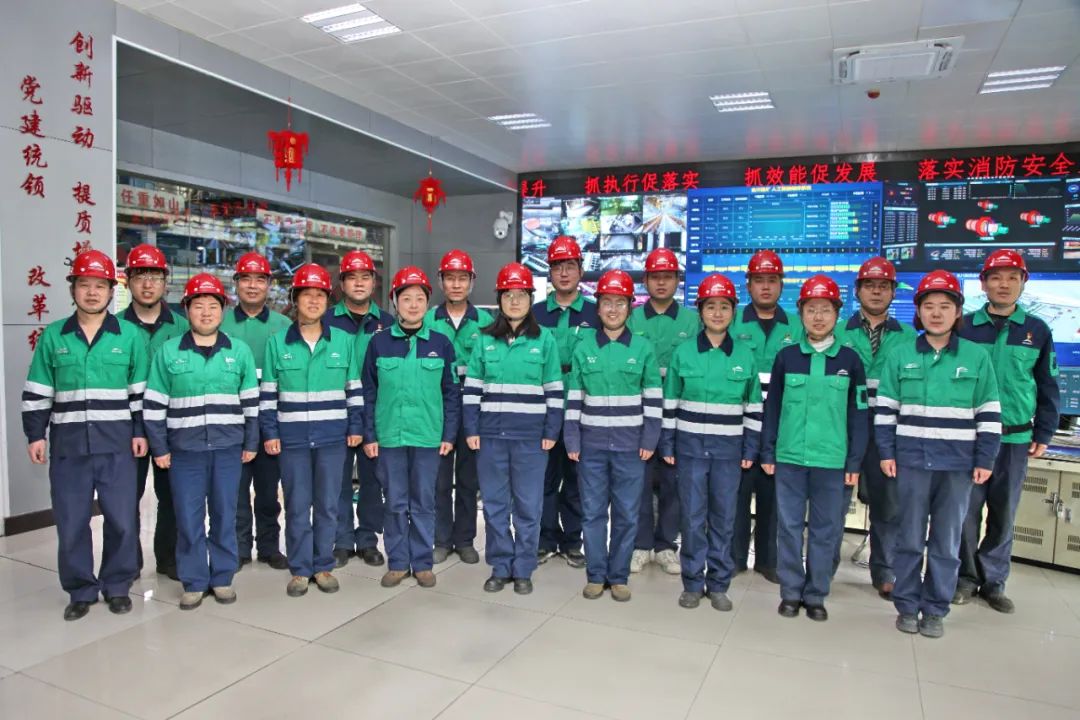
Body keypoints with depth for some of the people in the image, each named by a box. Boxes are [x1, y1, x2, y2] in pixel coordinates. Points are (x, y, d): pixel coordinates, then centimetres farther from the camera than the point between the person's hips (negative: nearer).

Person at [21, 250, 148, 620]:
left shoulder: (131, 335, 2)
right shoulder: (53, 336, 6)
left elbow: (141, 390, 4)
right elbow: (36, 392, 9)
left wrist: (140, 431, 0)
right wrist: (35, 434, 3)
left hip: (117, 445, -1)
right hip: (67, 445, 1)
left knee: (121, 520, 3)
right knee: (71, 522, 7)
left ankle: (117, 586, 20)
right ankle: (80, 590, 22)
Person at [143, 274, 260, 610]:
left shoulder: (240, 351, 3)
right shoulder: (168, 352, 1)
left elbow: (251, 402, 7)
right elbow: (153, 405, 3)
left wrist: (251, 443, 5)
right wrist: (159, 449, 1)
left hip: (228, 448, 1)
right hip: (184, 449, 0)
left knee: (225, 516, 8)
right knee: (188, 519, 6)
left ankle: (223, 578, 22)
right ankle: (194, 582, 19)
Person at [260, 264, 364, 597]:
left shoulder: (344, 340, 3)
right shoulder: (277, 342, 3)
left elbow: (354, 389, 7)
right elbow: (267, 393, 5)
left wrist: (355, 427, 2)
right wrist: (269, 433, -1)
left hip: (332, 436, 0)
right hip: (292, 437, 0)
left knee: (328, 504, 9)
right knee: (297, 506, 7)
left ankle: (323, 566, 22)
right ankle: (299, 569, 20)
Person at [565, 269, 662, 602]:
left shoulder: (644, 348, 1)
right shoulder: (583, 348, 3)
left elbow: (653, 399, 2)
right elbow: (573, 399, 3)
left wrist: (649, 441, -4)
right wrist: (571, 441, -1)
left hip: (630, 445, 0)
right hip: (591, 444, 1)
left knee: (626, 514, 7)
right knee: (592, 512, 8)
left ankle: (618, 577, 22)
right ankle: (595, 576, 22)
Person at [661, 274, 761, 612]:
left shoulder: (745, 355, 3)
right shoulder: (683, 352, -1)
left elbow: (753, 406, 7)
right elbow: (669, 402, 2)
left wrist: (751, 449, 3)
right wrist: (666, 445, -1)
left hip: (729, 448, 1)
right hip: (690, 445, -1)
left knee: (724, 517, 8)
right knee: (692, 516, 5)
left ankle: (719, 584, 22)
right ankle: (692, 583, 18)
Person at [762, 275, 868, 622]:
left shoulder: (850, 360, 2)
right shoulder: (786, 357, 2)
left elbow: (858, 414, 4)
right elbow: (772, 408, 5)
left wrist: (855, 462, 1)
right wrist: (767, 453, 2)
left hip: (832, 460, 0)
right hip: (789, 457, 0)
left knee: (826, 529, 9)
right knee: (789, 526, 7)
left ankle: (816, 595, 23)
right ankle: (791, 592, 22)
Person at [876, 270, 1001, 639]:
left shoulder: (977, 357, 1)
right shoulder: (900, 356, 1)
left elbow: (989, 414, 3)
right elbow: (885, 408, 3)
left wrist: (985, 460, -1)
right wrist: (886, 452, -2)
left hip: (958, 465, 0)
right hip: (912, 461, 0)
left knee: (947, 541, 9)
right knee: (909, 538, 8)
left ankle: (936, 609, 22)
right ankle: (906, 605, 21)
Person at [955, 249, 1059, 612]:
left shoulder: (1037, 331, 4)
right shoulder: (964, 327, -1)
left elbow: (1048, 388, 9)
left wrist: (1043, 434, 5)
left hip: (1016, 438, 2)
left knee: (1004, 514, 10)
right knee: (967, 510, 3)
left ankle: (994, 581, 23)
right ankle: (966, 577, 19)